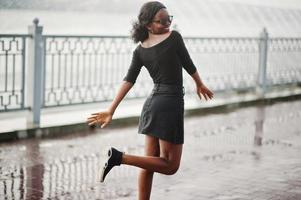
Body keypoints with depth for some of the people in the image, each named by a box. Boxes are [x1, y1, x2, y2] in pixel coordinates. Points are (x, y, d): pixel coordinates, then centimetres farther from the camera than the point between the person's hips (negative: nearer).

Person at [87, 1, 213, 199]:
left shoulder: (139, 50, 5)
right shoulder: (174, 37, -9)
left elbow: (128, 81, -3)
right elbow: (189, 66, 1)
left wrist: (111, 110, -7)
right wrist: (200, 85, 20)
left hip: (152, 104, 8)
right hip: (171, 104, -7)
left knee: (150, 163, 13)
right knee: (170, 166, -1)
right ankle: (120, 157, -13)